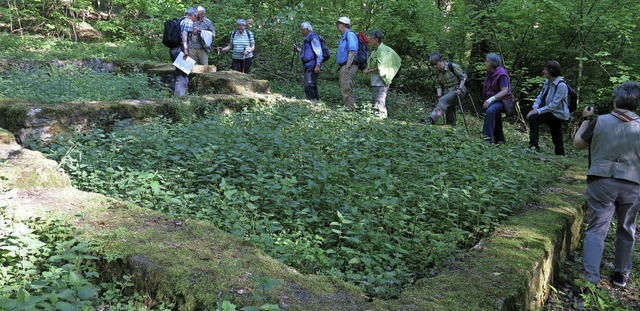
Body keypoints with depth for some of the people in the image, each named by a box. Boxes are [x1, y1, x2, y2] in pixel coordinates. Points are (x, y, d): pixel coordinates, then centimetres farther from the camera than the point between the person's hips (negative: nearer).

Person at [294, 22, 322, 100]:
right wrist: (297, 48, 17)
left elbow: (319, 52, -16)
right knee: (312, 86, 13)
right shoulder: (307, 39, 21)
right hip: (308, 66, 10)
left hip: (313, 66, -10)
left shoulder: (313, 38, -9)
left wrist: (318, 65, -22)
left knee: (309, 85, -16)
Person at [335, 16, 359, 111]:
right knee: (344, 89, 14)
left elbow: (352, 52, -21)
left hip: (348, 67, -11)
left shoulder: (350, 35, -11)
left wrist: (347, 66, -24)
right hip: (343, 67, 11)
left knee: (346, 89, -12)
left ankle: (351, 109, -9)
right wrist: (341, 67, 16)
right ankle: (347, 107, 20)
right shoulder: (343, 36, 21)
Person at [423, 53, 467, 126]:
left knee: (443, 100, -29)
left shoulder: (452, 66, -10)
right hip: (448, 92, 7)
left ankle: (431, 119, -42)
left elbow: (463, 76, -8)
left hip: (457, 91, -7)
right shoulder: (437, 72, 7)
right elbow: (438, 85, 9)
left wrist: (460, 88, -17)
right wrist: (439, 96, -5)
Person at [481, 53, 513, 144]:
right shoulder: (490, 73, 10)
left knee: (490, 111, -35)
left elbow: (504, 91, -23)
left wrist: (491, 99, -32)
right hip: (493, 101, 10)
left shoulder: (501, 74, -16)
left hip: (502, 100, -10)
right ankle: (500, 141, 32)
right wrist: (487, 100, 12)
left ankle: (488, 137, -41)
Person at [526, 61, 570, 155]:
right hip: (551, 112, 8)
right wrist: (535, 107, -12)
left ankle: (534, 145, -24)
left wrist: (538, 111, -27)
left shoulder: (561, 85, -20)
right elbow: (540, 97, 7)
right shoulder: (547, 82, 3)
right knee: (556, 138, 19)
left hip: (558, 114, -8)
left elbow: (553, 105, -25)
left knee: (533, 117, -25)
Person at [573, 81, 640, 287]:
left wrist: (586, 120, 16)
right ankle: (621, 275, 30)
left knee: (596, 229, 3)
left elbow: (577, 144, 5)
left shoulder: (599, 122, -7)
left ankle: (591, 277, -6)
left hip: (602, 182, -1)